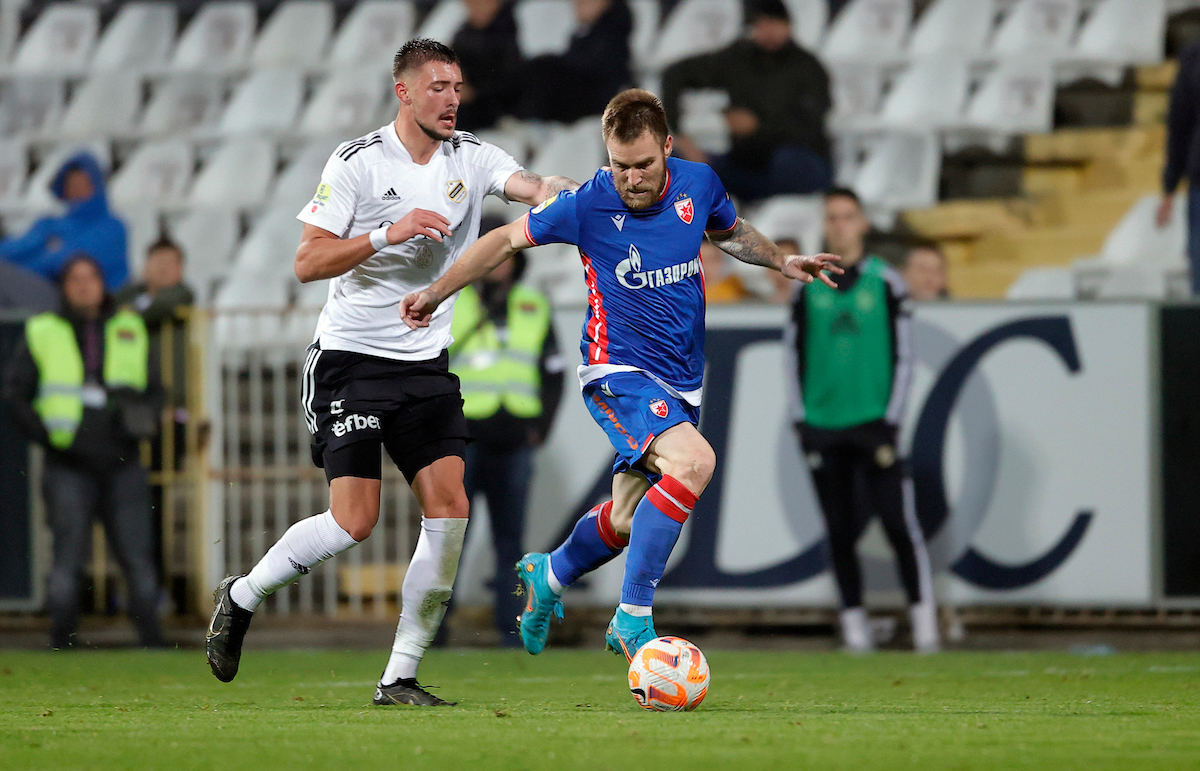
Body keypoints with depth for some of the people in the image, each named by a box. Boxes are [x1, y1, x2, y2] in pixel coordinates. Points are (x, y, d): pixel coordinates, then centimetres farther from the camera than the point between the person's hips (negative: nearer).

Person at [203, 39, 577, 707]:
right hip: (350, 359, -5)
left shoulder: (472, 158, 4)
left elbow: (533, 187, -12)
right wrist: (388, 233, -23)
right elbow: (308, 262, -11)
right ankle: (242, 597, 12)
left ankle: (401, 677, -1)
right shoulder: (358, 162, -9)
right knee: (355, 520, -13)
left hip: (426, 364, 5)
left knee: (449, 508, -8)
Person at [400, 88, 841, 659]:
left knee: (630, 518, 14)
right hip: (618, 372, -6)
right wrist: (436, 294, 2)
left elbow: (730, 231, 21)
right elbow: (506, 240, -1)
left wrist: (782, 261, 7)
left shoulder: (698, 184, -3)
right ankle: (633, 616, -23)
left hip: (681, 383, 6)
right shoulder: (587, 205, -16)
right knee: (693, 461, -30)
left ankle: (548, 576, 45)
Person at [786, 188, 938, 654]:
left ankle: (922, 613, -4)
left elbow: (903, 357, 3)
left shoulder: (885, 282, 3)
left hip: (873, 421, -2)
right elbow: (795, 353, 12)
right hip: (822, 421, 2)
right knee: (839, 528, 2)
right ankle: (853, 618, 8)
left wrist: (891, 421, -5)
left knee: (898, 522, -10)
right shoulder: (808, 285, 9)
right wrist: (801, 419, 4)